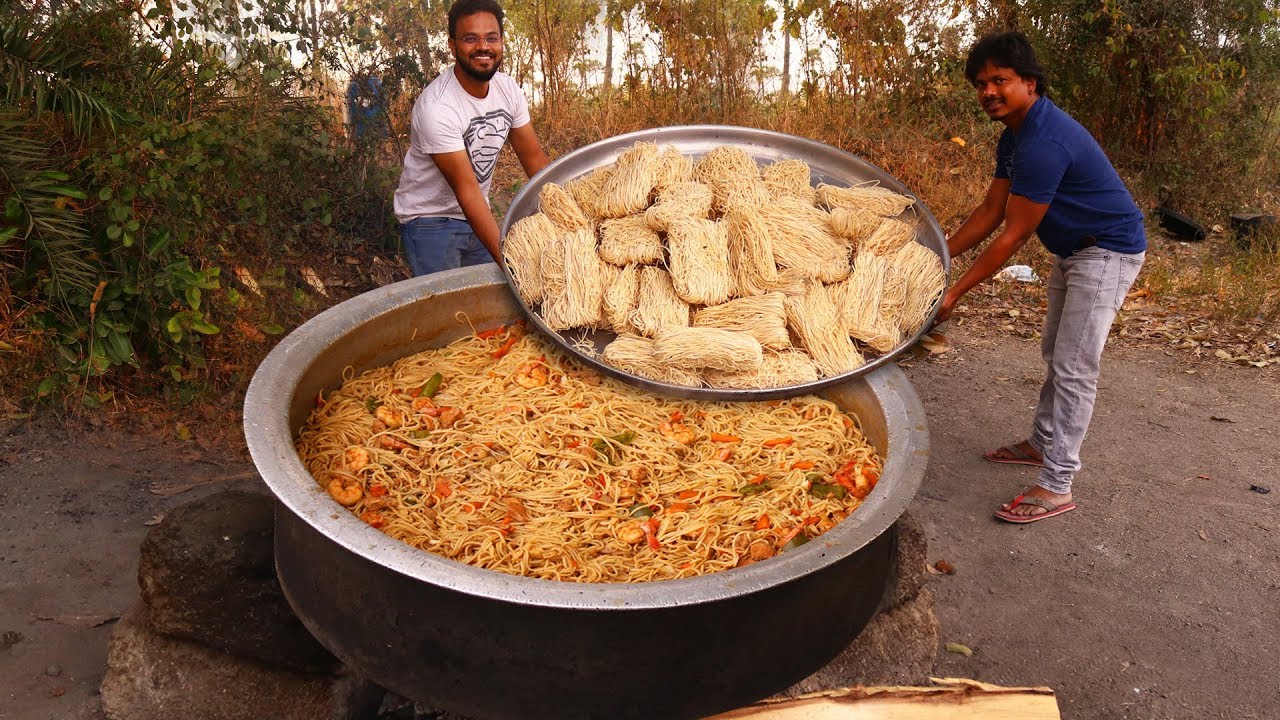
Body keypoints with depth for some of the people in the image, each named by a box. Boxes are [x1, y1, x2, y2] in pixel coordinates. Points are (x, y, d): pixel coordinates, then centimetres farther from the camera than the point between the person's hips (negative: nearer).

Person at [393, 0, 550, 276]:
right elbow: (466, 190, -29)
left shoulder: (508, 90, -6)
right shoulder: (436, 107, -26)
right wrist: (506, 259, -35)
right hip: (429, 220, -6)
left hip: (477, 214, 6)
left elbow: (535, 160, -1)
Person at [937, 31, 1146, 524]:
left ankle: (1055, 487, -7)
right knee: (1055, 354, 20)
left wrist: (956, 291, -24)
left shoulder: (1044, 142, -29)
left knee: (1074, 368, -11)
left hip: (1108, 251, -11)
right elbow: (990, 212, 5)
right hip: (1072, 250, 11)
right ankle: (1042, 444, 35)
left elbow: (1013, 236, -28)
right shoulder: (1014, 137, 3)